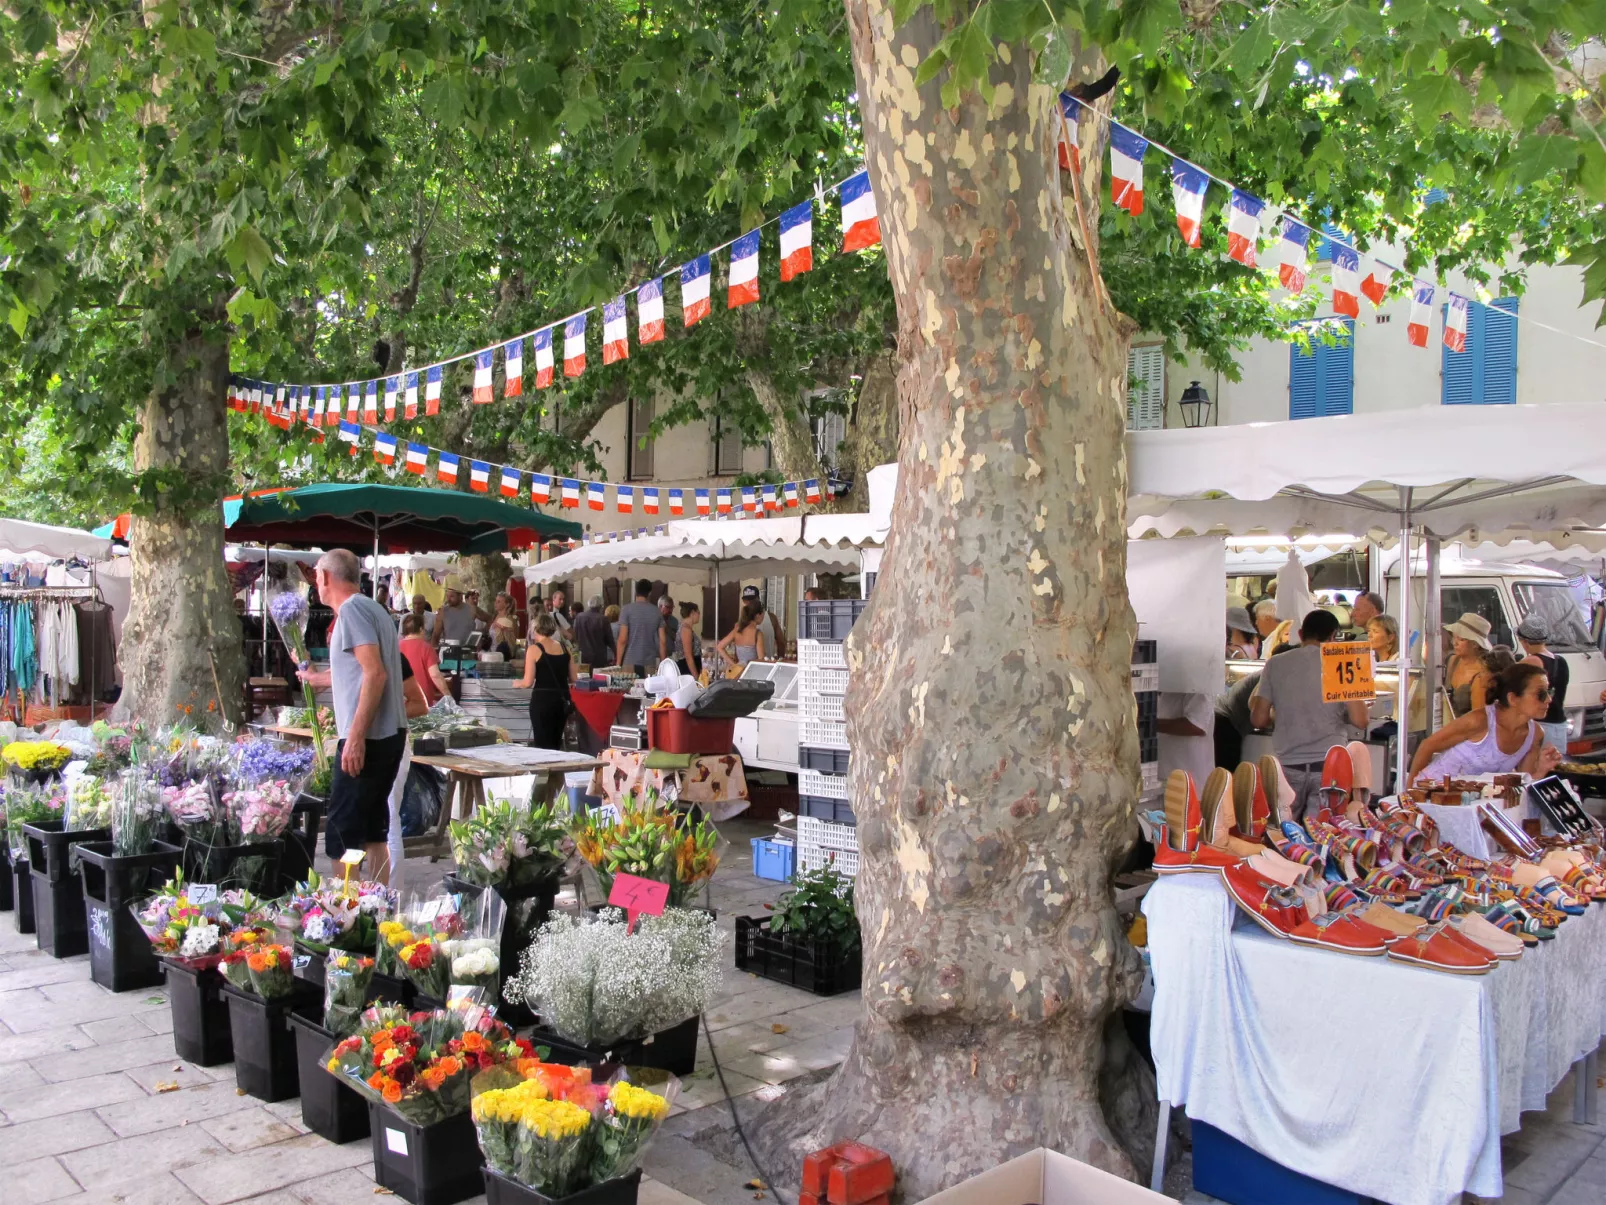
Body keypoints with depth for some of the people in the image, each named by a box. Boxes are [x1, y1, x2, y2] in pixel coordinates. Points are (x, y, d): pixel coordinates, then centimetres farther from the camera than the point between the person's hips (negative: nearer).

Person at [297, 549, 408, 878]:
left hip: (366, 739, -10)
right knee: (373, 830, 15)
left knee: (341, 836, -6)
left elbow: (375, 673, -22)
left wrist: (356, 736, -24)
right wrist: (315, 677, 50)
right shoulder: (371, 608, 19)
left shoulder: (352, 609, -10)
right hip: (389, 735, 10)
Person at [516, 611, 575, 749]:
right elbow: (573, 678, 9)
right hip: (562, 699, 5)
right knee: (556, 745, 15)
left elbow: (528, 683, -10)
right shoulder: (564, 647, 7)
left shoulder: (534, 649, -7)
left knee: (543, 746, 0)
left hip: (542, 700, -5)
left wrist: (517, 683, 11)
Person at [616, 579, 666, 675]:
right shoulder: (657, 612, 5)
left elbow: (622, 640, -7)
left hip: (630, 663, -2)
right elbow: (662, 641, 4)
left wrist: (618, 663, -1)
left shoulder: (627, 610, -3)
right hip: (649, 663, 2)